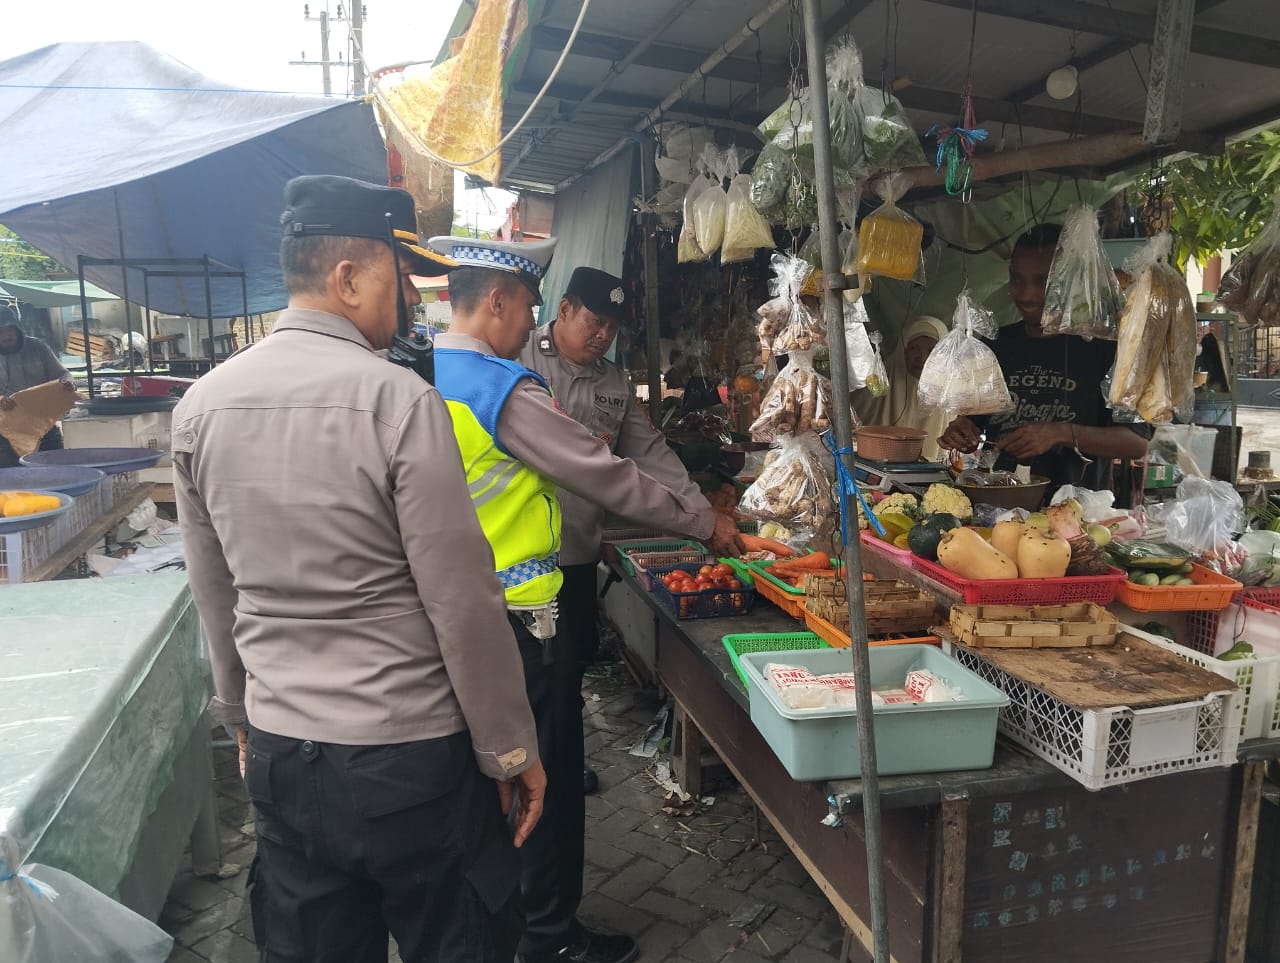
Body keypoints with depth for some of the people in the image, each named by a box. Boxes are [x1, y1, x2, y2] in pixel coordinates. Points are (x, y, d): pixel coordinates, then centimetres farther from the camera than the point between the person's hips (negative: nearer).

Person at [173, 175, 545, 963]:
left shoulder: (202, 404, 1)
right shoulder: (400, 402, -18)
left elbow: (216, 596, 10)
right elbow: (464, 602, -16)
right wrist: (512, 750, -5)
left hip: (279, 756, 6)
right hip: (408, 758, -6)